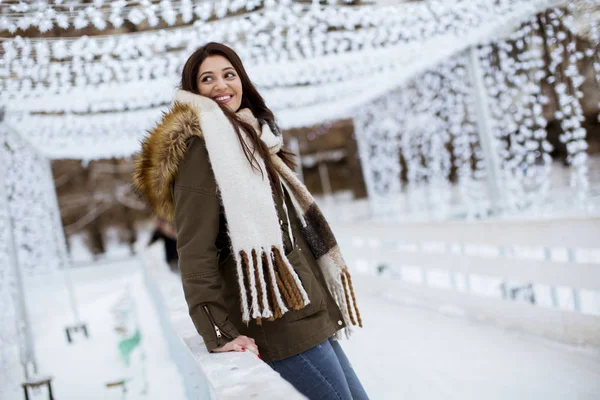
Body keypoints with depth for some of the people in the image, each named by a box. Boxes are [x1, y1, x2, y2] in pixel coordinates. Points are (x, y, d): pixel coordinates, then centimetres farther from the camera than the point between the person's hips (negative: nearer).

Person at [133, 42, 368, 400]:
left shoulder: (249, 138, 20)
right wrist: (219, 332, -21)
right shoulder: (202, 147, -8)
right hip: (277, 322, -9)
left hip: (308, 315, 9)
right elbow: (195, 251, -16)